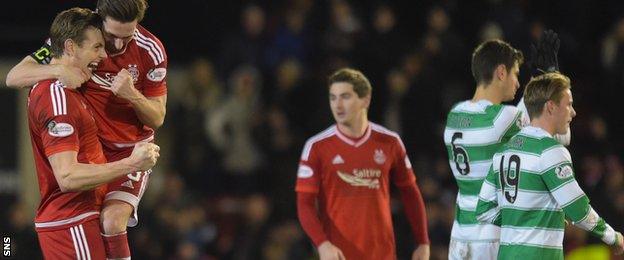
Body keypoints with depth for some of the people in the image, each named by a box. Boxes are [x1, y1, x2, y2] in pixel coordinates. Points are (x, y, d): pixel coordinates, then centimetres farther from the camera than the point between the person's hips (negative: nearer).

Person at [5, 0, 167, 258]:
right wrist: (58, 70, -33)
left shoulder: (150, 50, -13)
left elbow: (157, 118, -4)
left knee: (112, 220, -25)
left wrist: (132, 94, -26)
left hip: (131, 149, -2)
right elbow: (13, 77, -14)